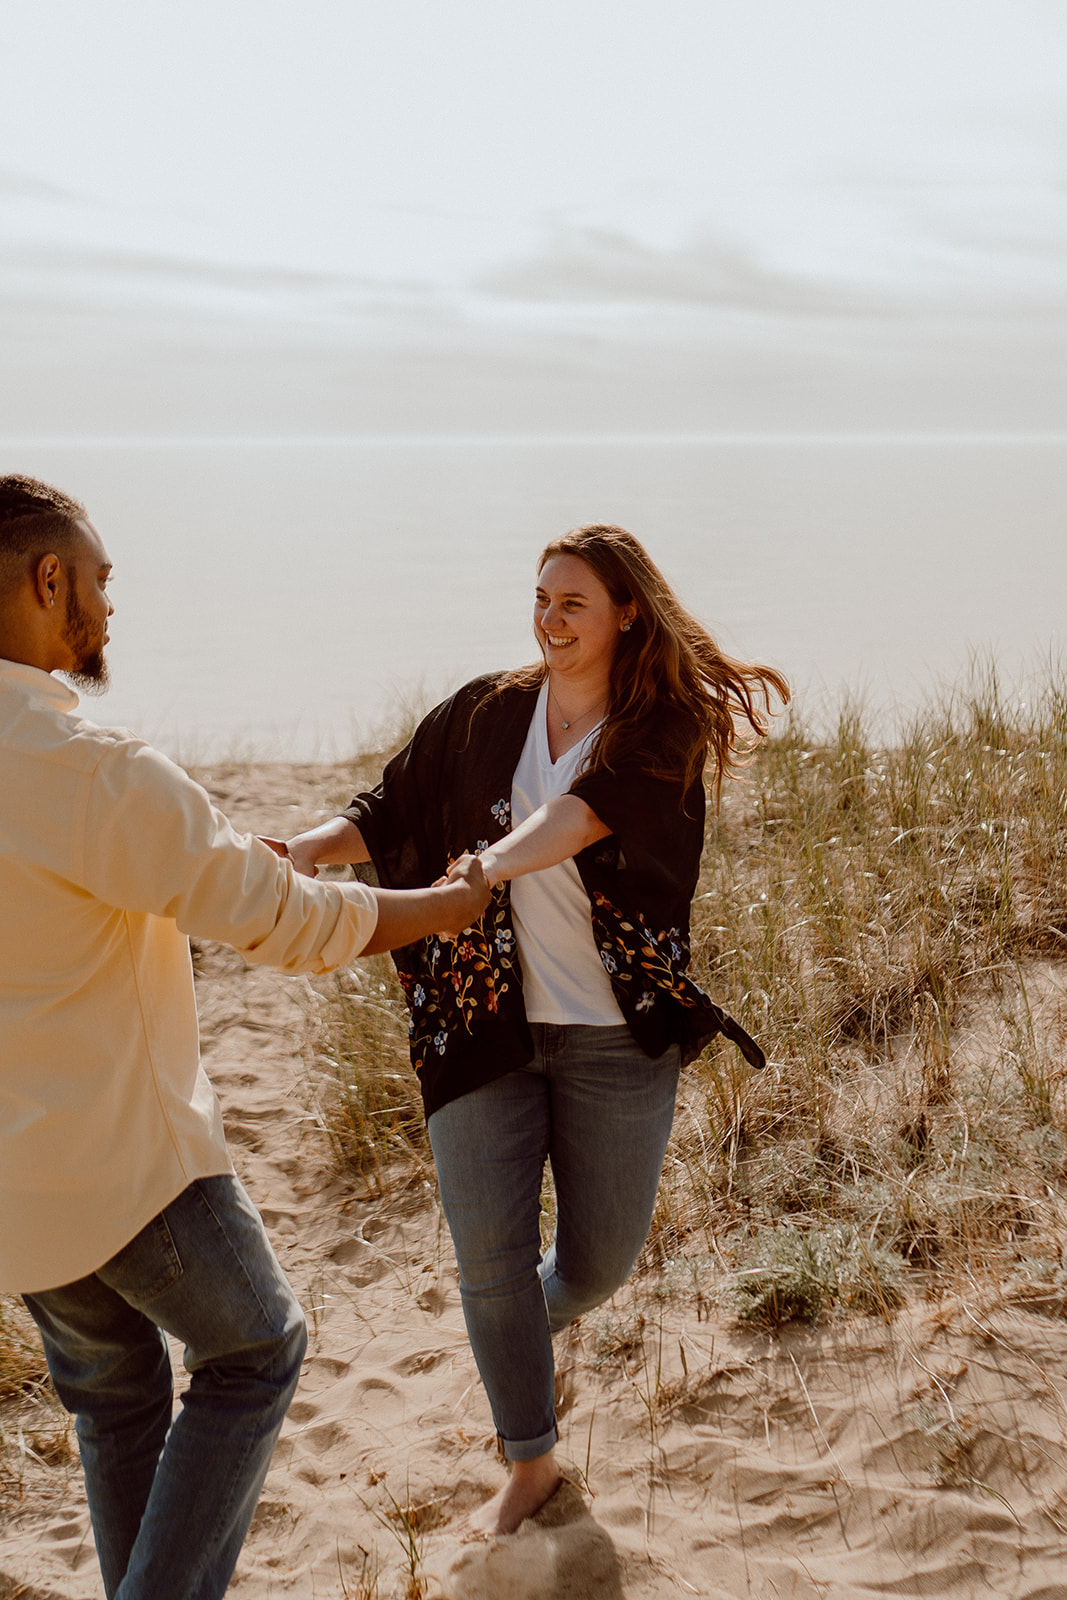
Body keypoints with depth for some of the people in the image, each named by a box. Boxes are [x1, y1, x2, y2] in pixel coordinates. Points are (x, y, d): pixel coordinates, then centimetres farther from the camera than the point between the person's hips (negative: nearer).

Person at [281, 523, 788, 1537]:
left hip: (616, 1034, -1)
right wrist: (306, 849, -18)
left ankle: (529, 1324, 46)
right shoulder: (484, 717, 3)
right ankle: (529, 1462, 24)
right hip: (484, 1023, 2)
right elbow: (390, 812, 3)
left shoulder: (662, 731, -7)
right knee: (487, 1255, 2)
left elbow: (583, 813, -26)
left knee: (600, 1260, 9)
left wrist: (483, 866, -44)